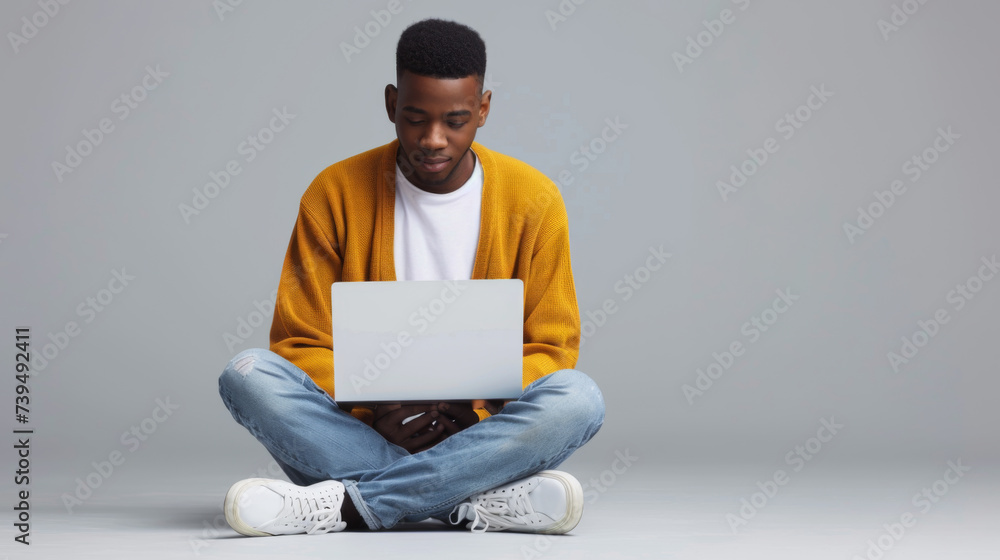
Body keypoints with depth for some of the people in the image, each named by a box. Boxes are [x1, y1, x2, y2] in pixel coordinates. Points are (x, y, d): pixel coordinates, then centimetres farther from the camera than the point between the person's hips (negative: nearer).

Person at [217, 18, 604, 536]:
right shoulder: (335, 194, 0)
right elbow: (302, 343, -1)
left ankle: (347, 503, -31)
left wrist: (476, 410, -17)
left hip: (481, 434, 0)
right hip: (357, 430, 0)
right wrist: (372, 417, -19)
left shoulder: (533, 198, 1)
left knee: (579, 398, -30)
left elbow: (550, 349, 2)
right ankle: (480, 501, -32)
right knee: (247, 374, -26)